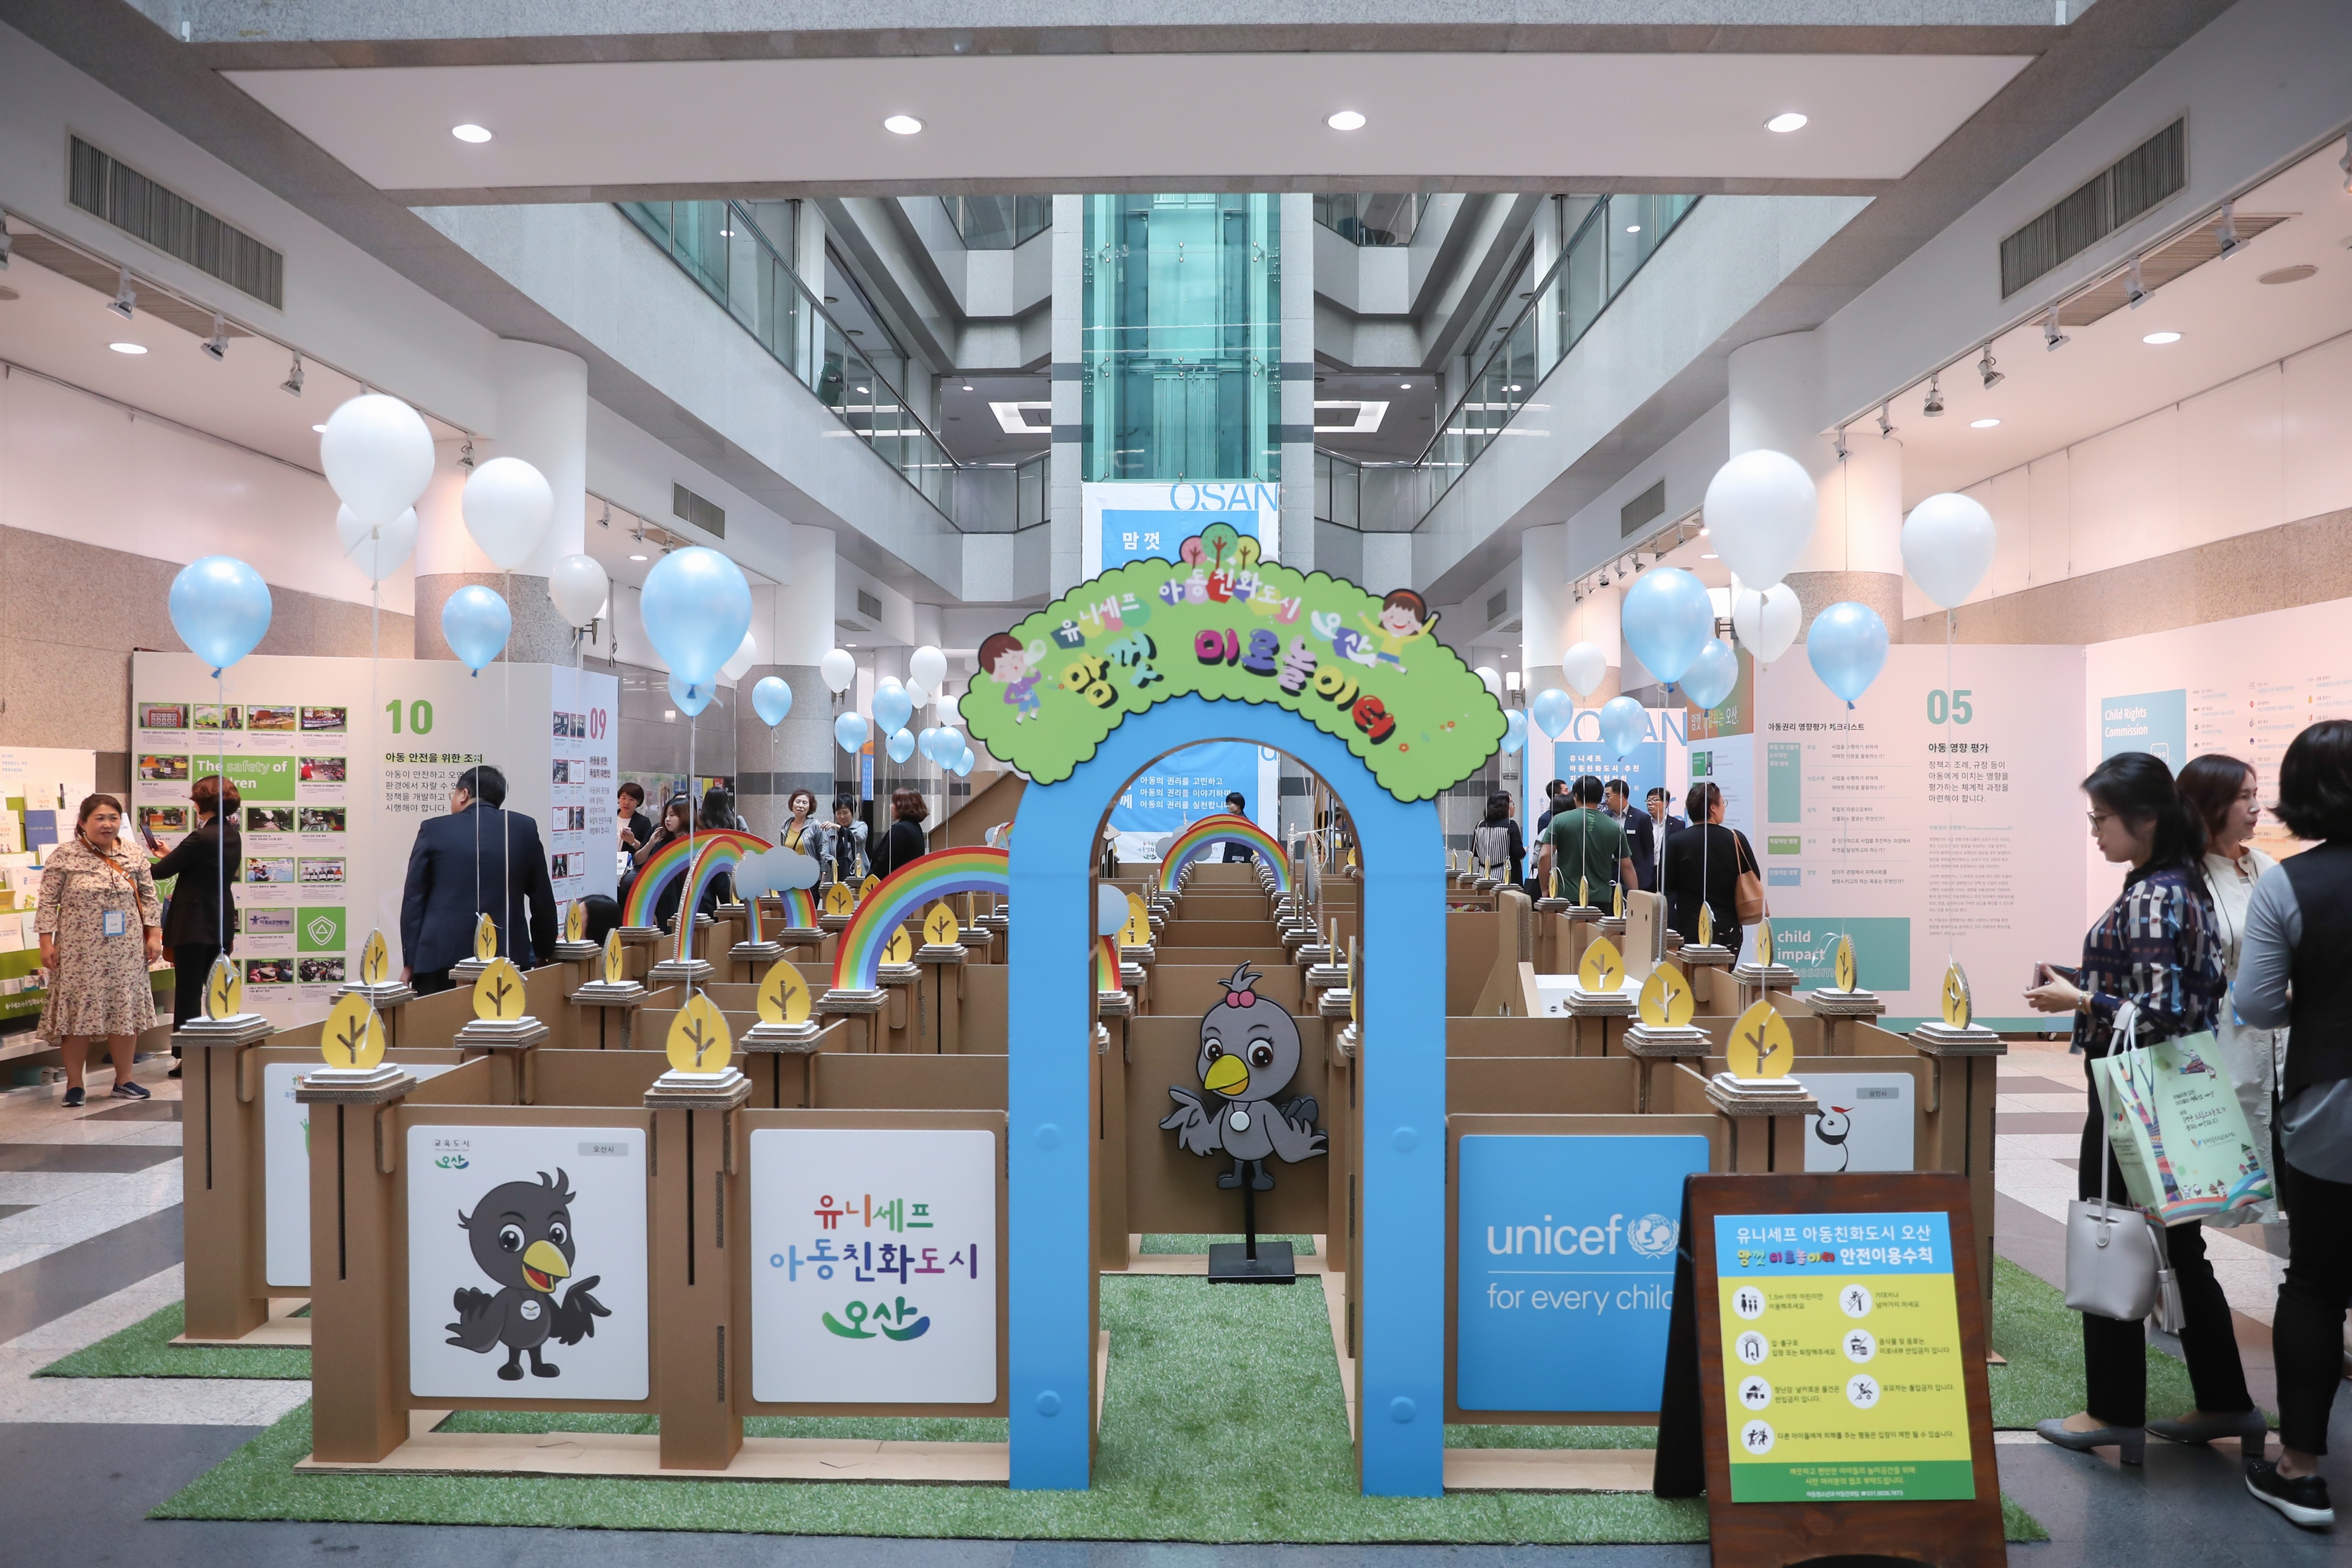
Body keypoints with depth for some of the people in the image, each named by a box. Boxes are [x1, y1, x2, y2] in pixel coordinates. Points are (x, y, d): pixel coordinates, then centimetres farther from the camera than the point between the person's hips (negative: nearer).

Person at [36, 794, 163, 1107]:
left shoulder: (133, 857, 6)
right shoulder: (64, 856, -4)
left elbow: (149, 898, 10)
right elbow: (48, 901, -3)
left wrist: (154, 935, 3)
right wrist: (46, 941, -8)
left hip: (126, 950, 3)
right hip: (80, 951, -3)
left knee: (126, 1011, 7)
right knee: (77, 1012, 1)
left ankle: (124, 1080, 18)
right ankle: (74, 1084, 12)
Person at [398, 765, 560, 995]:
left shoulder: (434, 829, 2)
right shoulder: (525, 829, 6)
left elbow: (413, 900, 2)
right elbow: (542, 899, 9)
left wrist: (410, 963, 7)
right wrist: (545, 951, 20)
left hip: (441, 958, -1)